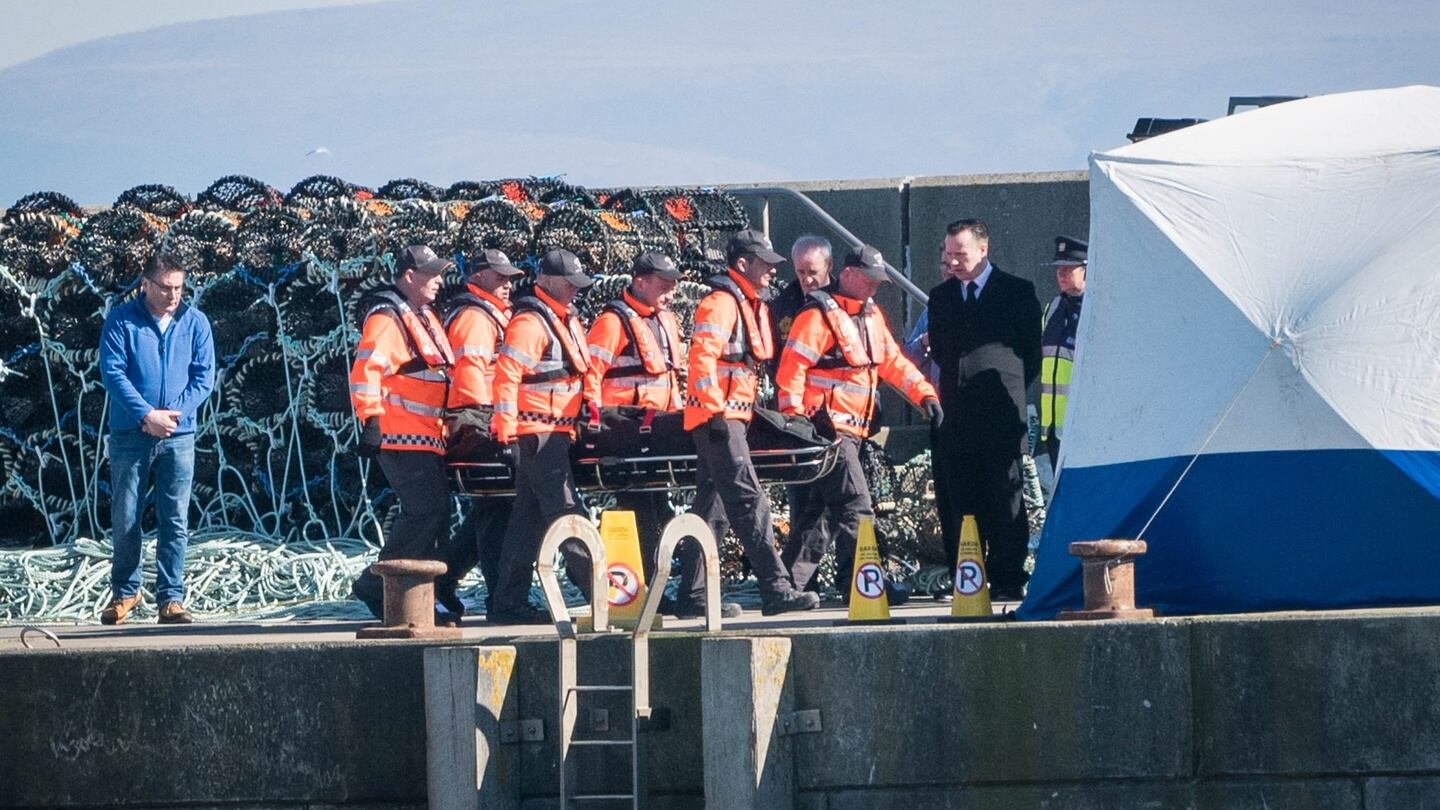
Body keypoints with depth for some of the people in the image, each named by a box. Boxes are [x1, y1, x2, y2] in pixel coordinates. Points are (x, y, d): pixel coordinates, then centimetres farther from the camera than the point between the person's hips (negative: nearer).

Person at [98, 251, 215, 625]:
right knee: (124, 519, 5)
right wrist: (146, 415, -17)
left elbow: (204, 376, 1)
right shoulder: (121, 321, -2)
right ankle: (124, 592, 19)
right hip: (130, 435, -1)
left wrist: (174, 413, -12)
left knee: (175, 521, -1)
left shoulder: (195, 322, 3)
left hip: (178, 436, 1)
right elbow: (112, 373, -8)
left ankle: (171, 598, 3)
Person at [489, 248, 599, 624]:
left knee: (530, 515, 10)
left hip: (557, 432, 10)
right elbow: (507, 374, -20)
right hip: (536, 432, -10)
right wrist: (506, 428, -23)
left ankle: (510, 603, 12)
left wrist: (592, 403, 14)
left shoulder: (569, 321, 18)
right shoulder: (529, 322, -13)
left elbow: (582, 368, 28)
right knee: (564, 510, -11)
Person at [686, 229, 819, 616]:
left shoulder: (751, 305, 20)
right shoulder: (721, 303, -12)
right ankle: (775, 589, -20)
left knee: (714, 508, 11)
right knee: (749, 501, -15)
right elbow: (702, 357, -22)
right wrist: (716, 409, -24)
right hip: (718, 417, -11)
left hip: (731, 417, 11)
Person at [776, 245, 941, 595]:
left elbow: (893, 361, 22)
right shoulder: (820, 314, -10)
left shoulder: (871, 315, 18)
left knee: (819, 510, 11)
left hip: (852, 430, 9)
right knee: (854, 505, -14)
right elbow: (791, 368, -13)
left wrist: (925, 395, 9)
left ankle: (791, 582, 17)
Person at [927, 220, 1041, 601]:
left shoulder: (1017, 293, 3)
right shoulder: (940, 297, 15)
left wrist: (1009, 389, 4)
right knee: (958, 505, 2)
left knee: (1004, 502, -3)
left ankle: (1007, 580, -1)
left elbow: (1032, 354, 6)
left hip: (1000, 415, -4)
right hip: (956, 419, 4)